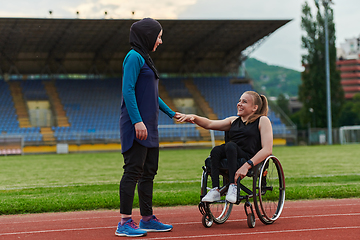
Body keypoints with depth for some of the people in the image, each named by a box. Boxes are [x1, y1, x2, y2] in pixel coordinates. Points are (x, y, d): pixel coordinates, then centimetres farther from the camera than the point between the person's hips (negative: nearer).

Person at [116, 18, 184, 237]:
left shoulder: (145, 58, 19)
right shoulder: (134, 57, -10)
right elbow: (128, 91, -18)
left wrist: (172, 113, 29)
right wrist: (137, 121, -25)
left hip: (149, 125, 10)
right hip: (137, 125, -10)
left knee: (149, 172, 12)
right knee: (133, 171, -9)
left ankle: (147, 219, 19)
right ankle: (125, 222, -6)